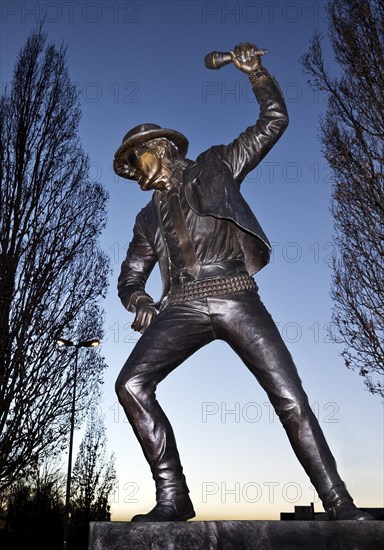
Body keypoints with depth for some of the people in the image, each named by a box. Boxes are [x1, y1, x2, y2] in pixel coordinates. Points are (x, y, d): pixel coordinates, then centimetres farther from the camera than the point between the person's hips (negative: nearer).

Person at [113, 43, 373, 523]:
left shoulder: (214, 166, 19)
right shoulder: (148, 218, 27)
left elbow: (273, 122, 19)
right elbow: (129, 278, 24)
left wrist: (255, 72, 8)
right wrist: (139, 301, 2)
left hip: (236, 298, -3)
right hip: (183, 306, 3)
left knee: (290, 398, -12)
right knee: (131, 383, -19)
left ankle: (339, 504, 0)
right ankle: (172, 498, -12)